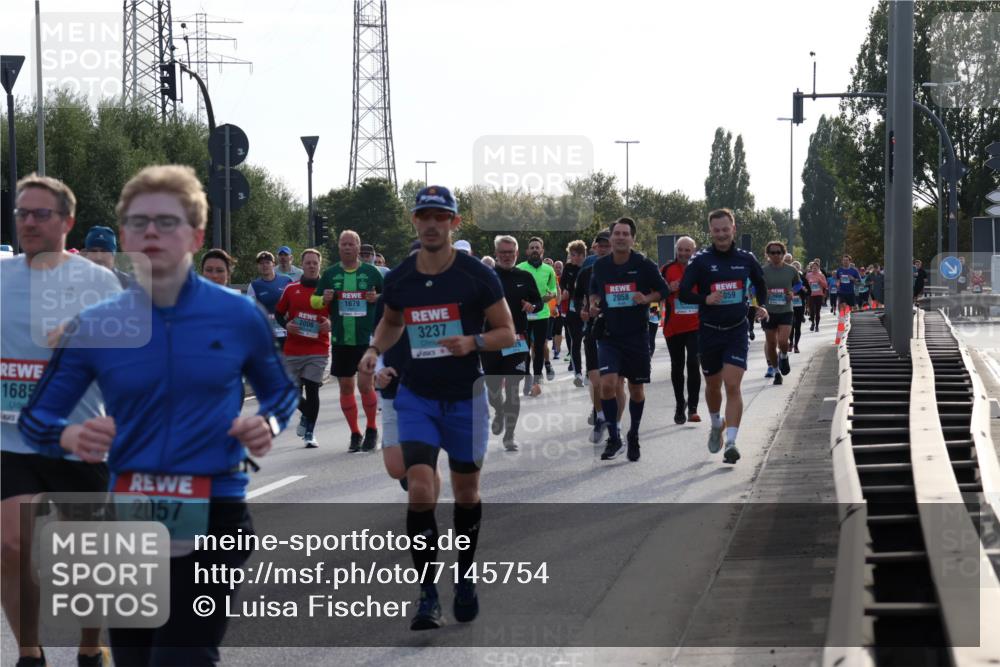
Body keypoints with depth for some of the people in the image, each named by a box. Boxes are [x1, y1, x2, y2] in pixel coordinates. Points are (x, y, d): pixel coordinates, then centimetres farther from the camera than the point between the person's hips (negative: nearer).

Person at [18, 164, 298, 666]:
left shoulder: (239, 317, -1)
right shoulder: (94, 327, 1)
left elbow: (279, 391, 16)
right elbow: (35, 419, 7)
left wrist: (267, 424, -7)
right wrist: (70, 436, -16)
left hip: (213, 517, -3)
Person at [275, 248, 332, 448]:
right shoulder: (291, 289, 6)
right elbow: (278, 313, 13)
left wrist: (331, 324, -11)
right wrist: (286, 325, -6)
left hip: (318, 349, -2)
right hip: (293, 349, 2)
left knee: (312, 390, -8)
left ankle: (309, 433, 1)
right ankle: (307, 416, 35)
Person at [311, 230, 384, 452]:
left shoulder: (371, 272, 3)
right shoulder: (330, 274, 8)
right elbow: (314, 301, 14)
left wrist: (377, 298, -10)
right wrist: (324, 299, -8)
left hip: (367, 338, -3)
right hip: (340, 340, 3)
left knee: (365, 384, -10)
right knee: (346, 387, 6)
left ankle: (372, 429, 10)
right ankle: (355, 434, 18)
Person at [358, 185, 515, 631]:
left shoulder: (477, 276, -9)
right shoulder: (399, 279, 0)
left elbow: (507, 333, -4)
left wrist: (474, 342, -23)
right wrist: (375, 348, 1)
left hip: (465, 399, -1)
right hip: (417, 397, 1)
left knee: (466, 491, 12)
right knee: (420, 490, -14)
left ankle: (465, 578, 32)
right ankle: (428, 595, -10)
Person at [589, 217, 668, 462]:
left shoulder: (644, 265, -6)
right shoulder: (600, 266, 1)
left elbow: (663, 290, 4)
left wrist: (646, 299, -14)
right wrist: (593, 304, 0)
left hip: (637, 336, -1)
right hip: (609, 336, 1)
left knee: (636, 389, 10)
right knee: (607, 384, -17)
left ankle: (633, 436, 32)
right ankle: (614, 438, -4)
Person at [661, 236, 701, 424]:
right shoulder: (667, 269, 3)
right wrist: (669, 289, -13)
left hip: (695, 326, -2)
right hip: (673, 327, 2)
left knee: (693, 364, -13)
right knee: (677, 367, 11)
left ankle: (692, 407, -10)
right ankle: (680, 405, 25)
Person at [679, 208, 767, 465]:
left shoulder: (746, 259, 2)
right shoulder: (701, 260, -6)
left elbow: (761, 287, 20)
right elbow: (683, 292, -11)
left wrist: (761, 307, 3)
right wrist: (705, 299, -28)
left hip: (737, 331, 0)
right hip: (709, 332, 0)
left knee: (732, 385, -14)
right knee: (713, 386, 15)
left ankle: (731, 442, -18)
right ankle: (717, 425, 44)